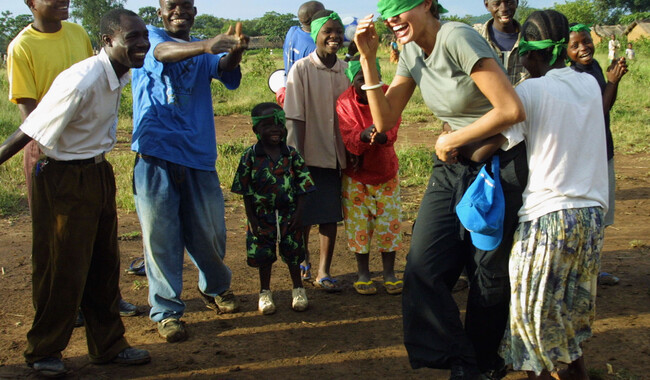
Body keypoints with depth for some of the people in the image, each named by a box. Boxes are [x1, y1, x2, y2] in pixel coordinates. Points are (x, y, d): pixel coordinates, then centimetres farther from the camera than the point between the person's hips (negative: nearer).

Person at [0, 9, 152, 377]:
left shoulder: (120, 75, -1)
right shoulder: (81, 81, -27)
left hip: (99, 173, 8)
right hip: (65, 181, -8)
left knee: (105, 264, 15)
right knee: (64, 270, 3)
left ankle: (108, 344, 30)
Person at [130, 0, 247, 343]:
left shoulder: (204, 53, 16)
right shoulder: (150, 37, 5)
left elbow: (225, 71, -6)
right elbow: (164, 52, -19)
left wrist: (233, 53, -32)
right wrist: (205, 46, -40)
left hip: (197, 153, 3)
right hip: (155, 153, -3)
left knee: (209, 231, 9)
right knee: (161, 234, -1)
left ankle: (215, 287, 35)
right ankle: (165, 309, 10)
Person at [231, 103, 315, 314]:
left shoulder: (292, 155, -3)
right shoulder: (250, 157, -7)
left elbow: (302, 186, 0)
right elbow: (245, 190, -4)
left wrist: (298, 213, -7)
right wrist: (251, 217, -7)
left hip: (288, 215, 1)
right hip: (262, 216, -1)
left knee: (293, 253, 10)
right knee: (263, 256, 10)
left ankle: (298, 289, 28)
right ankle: (265, 293, 25)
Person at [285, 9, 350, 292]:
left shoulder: (345, 70, 4)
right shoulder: (302, 69, -8)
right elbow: (295, 118, -10)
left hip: (335, 155, 3)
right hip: (309, 155, -3)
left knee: (331, 215, 6)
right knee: (305, 215, 7)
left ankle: (323, 271, 15)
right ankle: (303, 259, 31)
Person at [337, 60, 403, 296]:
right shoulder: (345, 102, -13)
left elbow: (391, 132, -23)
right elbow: (349, 139, -23)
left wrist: (381, 136, -46)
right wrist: (363, 136, -45)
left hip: (386, 171, 1)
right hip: (356, 175, -1)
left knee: (389, 222, 3)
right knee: (358, 222, 2)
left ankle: (389, 273, 15)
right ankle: (363, 274, 16)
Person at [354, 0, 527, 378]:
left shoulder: (457, 38, -20)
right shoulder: (412, 53, 4)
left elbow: (512, 110, -26)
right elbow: (384, 120, 3)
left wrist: (451, 140, -14)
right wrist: (368, 59, -6)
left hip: (499, 166, -7)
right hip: (452, 169, 7)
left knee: (490, 272, 6)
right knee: (423, 266, -3)